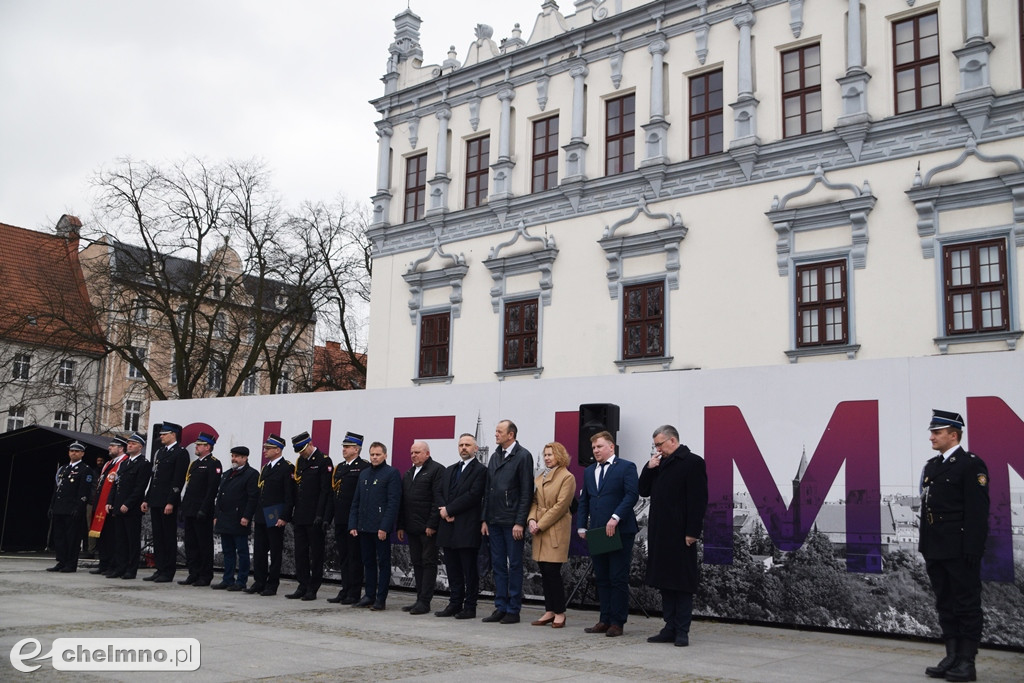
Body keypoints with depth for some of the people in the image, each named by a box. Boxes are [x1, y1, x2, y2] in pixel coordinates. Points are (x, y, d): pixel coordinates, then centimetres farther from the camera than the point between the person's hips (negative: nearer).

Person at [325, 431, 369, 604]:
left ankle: (354, 593, 5)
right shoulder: (339, 468, 16)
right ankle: (345, 590, 19)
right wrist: (327, 517, 12)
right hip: (340, 519, 8)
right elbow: (333, 493, 16)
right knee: (343, 556, 12)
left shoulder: (364, 467, -9)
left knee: (355, 556, -1)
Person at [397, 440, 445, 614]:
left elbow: (438, 500, -14)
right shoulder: (408, 474, 19)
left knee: (428, 563, -3)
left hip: (428, 528, -8)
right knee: (417, 563, 11)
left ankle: (425, 601, -2)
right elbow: (402, 501, 19)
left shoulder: (437, 470, -7)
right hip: (412, 528, 8)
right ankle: (420, 599, 16)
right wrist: (401, 526, 13)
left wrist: (432, 525, -18)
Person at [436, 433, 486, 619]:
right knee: (452, 569, 11)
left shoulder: (480, 470, -4)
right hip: (448, 528, 7)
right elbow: (440, 493, 13)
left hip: (467, 529, -7)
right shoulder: (449, 471, 20)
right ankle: (454, 604, 18)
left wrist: (449, 510, -12)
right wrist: (443, 511, -6)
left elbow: (473, 495, -14)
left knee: (470, 570, 0)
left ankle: (470, 607, 5)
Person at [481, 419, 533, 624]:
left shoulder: (523, 456, -6)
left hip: (512, 522, -7)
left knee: (514, 566, 1)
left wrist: (520, 522, -15)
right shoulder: (495, 457, 15)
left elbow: (526, 492, -11)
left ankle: (513, 610, 7)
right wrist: (485, 519, 10)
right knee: (498, 565, 9)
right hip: (494, 521, 7)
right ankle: (500, 608, 16)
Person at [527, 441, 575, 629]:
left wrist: (540, 524, -13)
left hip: (556, 530, -7)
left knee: (552, 570, -8)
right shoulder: (540, 478, 17)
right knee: (544, 571, 7)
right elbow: (534, 501, 15)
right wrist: (531, 519, -4)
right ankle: (549, 611, 14)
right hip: (540, 530, 7)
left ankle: (560, 613, 1)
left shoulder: (567, 477, -6)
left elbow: (560, 505, -12)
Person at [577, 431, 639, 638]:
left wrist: (615, 518, -23)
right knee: (602, 579, 10)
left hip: (620, 531, -6)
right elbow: (584, 501, 19)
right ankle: (605, 620, 16)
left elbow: (631, 495, -14)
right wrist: (581, 526, 9)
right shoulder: (589, 472, 17)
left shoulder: (626, 467, -3)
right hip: (596, 533, 7)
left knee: (618, 579, -2)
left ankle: (617, 622, 4)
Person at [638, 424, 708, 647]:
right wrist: (649, 468, 2)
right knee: (664, 583, 11)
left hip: (680, 535, -8)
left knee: (682, 585, -1)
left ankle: (682, 632, 5)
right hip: (660, 533, 8)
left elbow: (698, 500, -13)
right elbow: (644, 491, 18)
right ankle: (670, 628, 18)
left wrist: (692, 532, -17)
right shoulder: (659, 464, 16)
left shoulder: (693, 462, -8)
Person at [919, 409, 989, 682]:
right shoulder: (931, 466, 15)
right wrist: (925, 548, 14)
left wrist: (972, 551, -18)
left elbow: (977, 511, -14)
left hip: (961, 551, -8)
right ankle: (952, 658, 20)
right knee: (945, 605, 12)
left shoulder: (971, 464, -8)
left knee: (967, 606, 0)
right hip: (936, 550, 8)